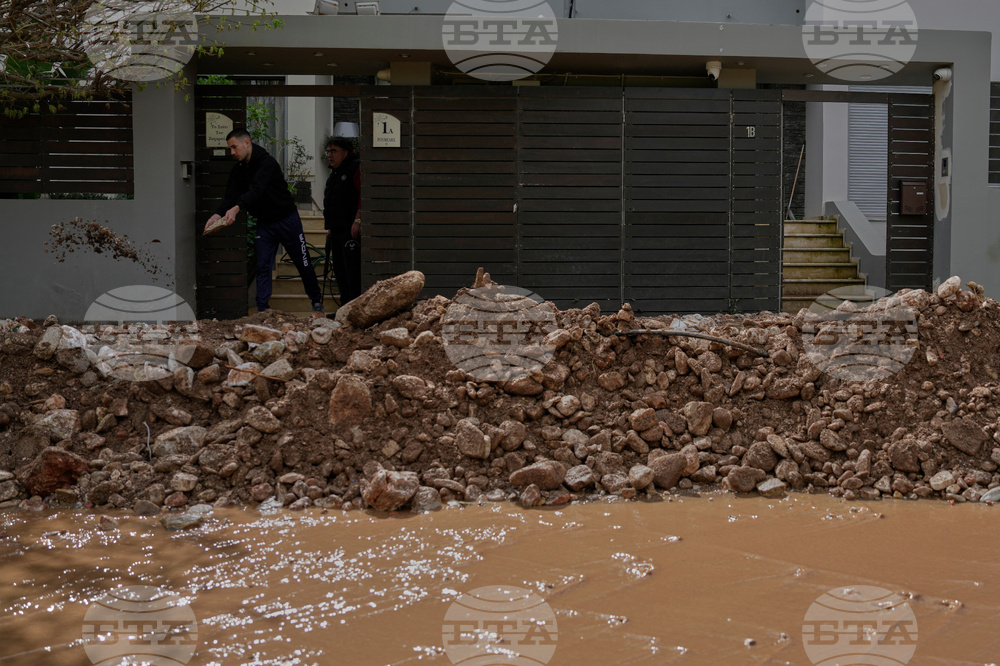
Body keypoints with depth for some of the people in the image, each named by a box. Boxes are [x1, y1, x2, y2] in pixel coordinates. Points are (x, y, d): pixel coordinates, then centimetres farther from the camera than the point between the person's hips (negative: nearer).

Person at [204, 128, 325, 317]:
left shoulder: (267, 163, -22)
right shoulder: (238, 170, 0)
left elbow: (256, 189, -37)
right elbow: (231, 195, -9)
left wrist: (236, 208, -52)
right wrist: (218, 214, -29)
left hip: (287, 219, -6)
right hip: (264, 223, 6)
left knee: (303, 264, 6)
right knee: (262, 267, -2)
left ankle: (317, 302, 23)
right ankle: (262, 311, -1)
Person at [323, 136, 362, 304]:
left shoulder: (356, 168, -8)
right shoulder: (335, 174, 23)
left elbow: (364, 195, -18)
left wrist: (358, 221, -24)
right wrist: (330, 228, 24)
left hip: (351, 229, -10)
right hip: (337, 230, 10)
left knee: (352, 270, -12)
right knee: (340, 271, 10)